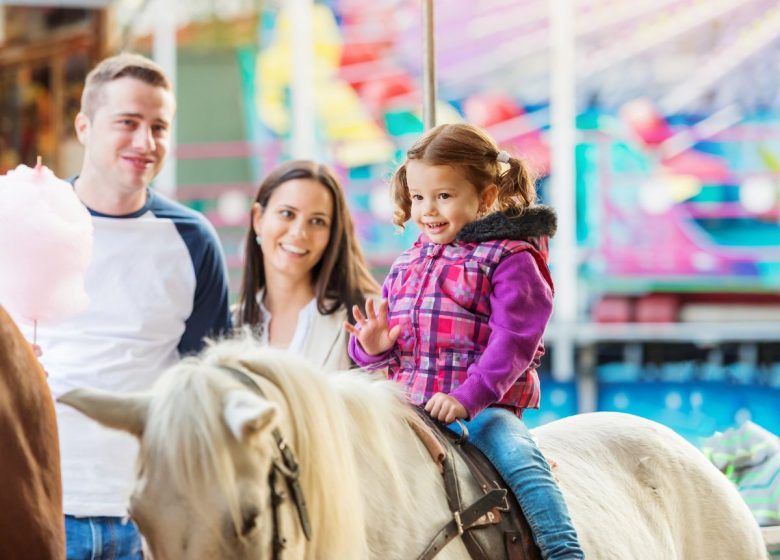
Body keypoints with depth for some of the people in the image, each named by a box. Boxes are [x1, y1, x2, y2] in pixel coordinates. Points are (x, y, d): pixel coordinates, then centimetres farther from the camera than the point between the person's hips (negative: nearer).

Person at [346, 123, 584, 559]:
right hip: (407, 405, 6)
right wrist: (372, 346, -5)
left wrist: (467, 396, -26)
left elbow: (513, 340, -14)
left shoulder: (508, 259, -3)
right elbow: (382, 344, 21)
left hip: (483, 404, -6)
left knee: (517, 456, -30)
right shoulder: (405, 268, 17)